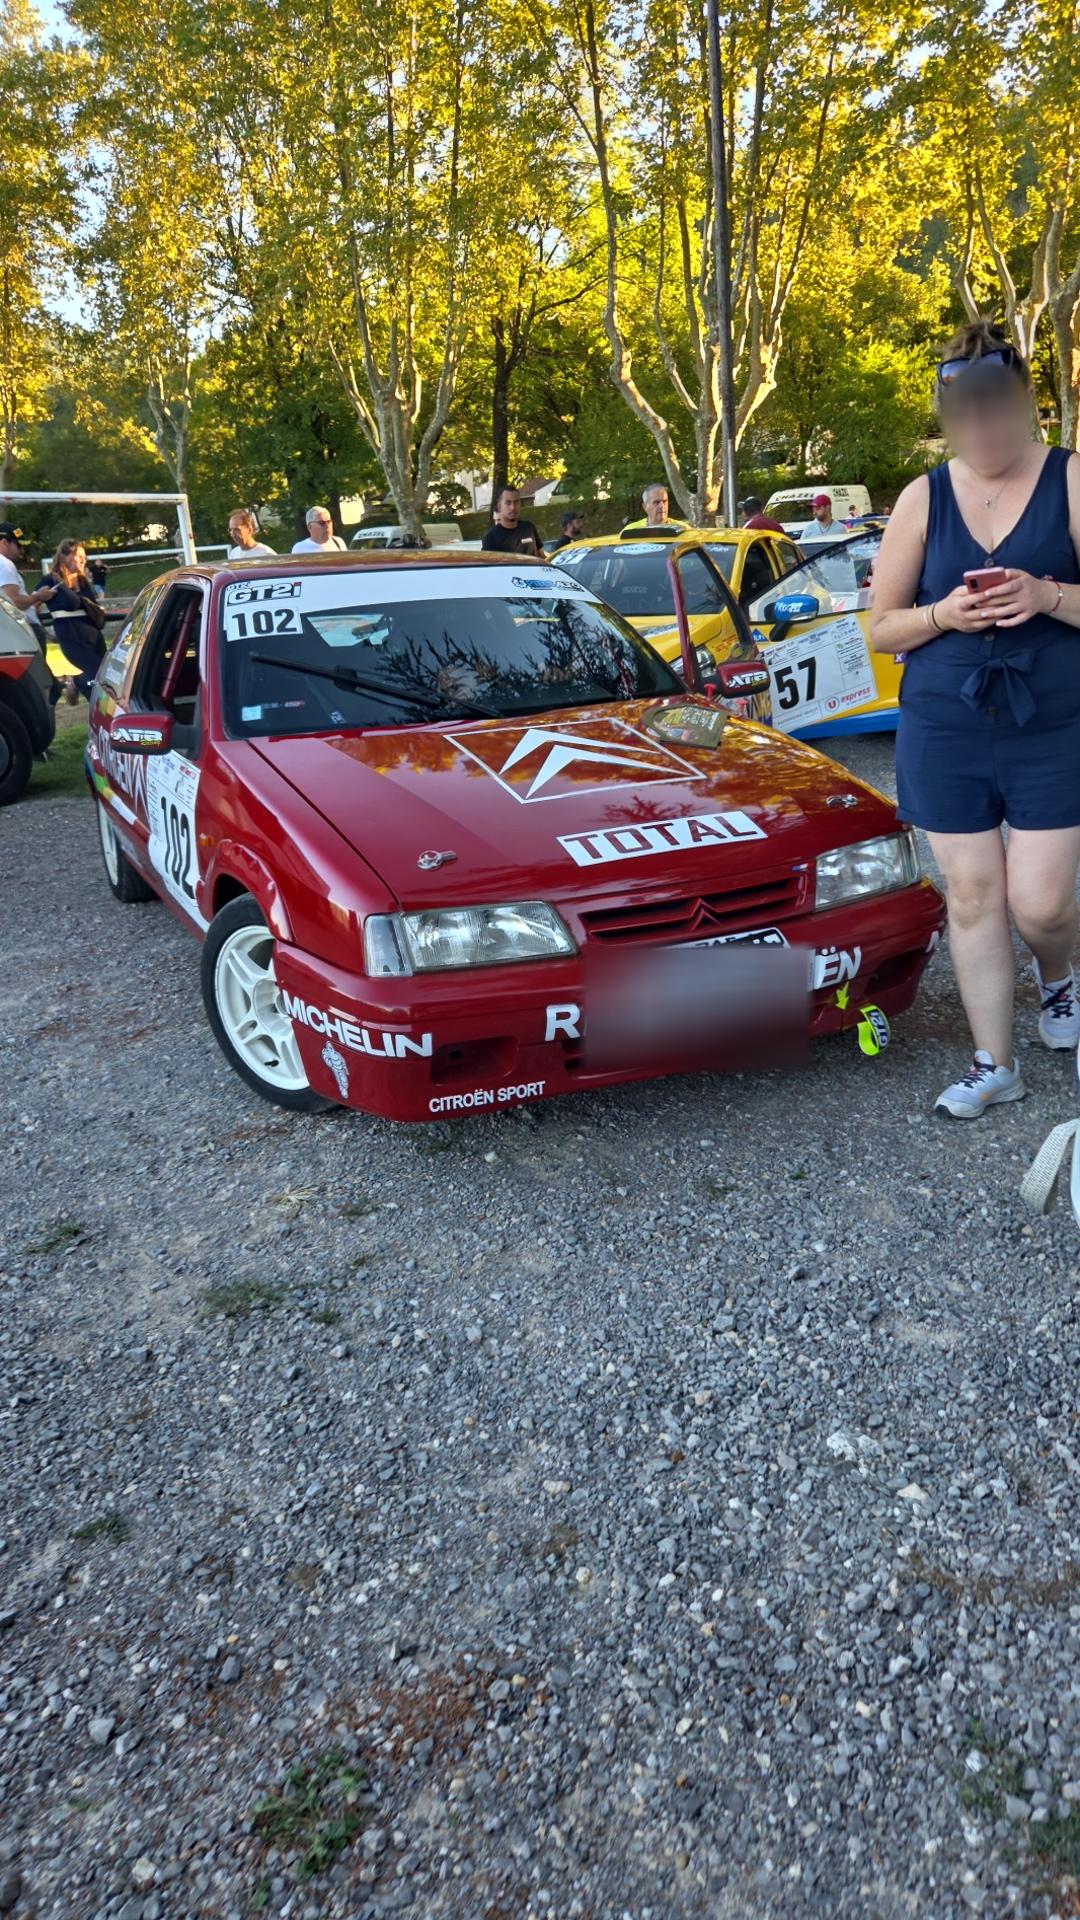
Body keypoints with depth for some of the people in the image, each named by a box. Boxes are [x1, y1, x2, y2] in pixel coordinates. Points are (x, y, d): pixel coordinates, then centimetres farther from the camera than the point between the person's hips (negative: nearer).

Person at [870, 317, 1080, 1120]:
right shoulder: (924, 497, 3)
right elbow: (880, 629, 5)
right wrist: (942, 614, -14)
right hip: (944, 731, 2)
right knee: (972, 898, 5)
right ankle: (995, 1065, 19)